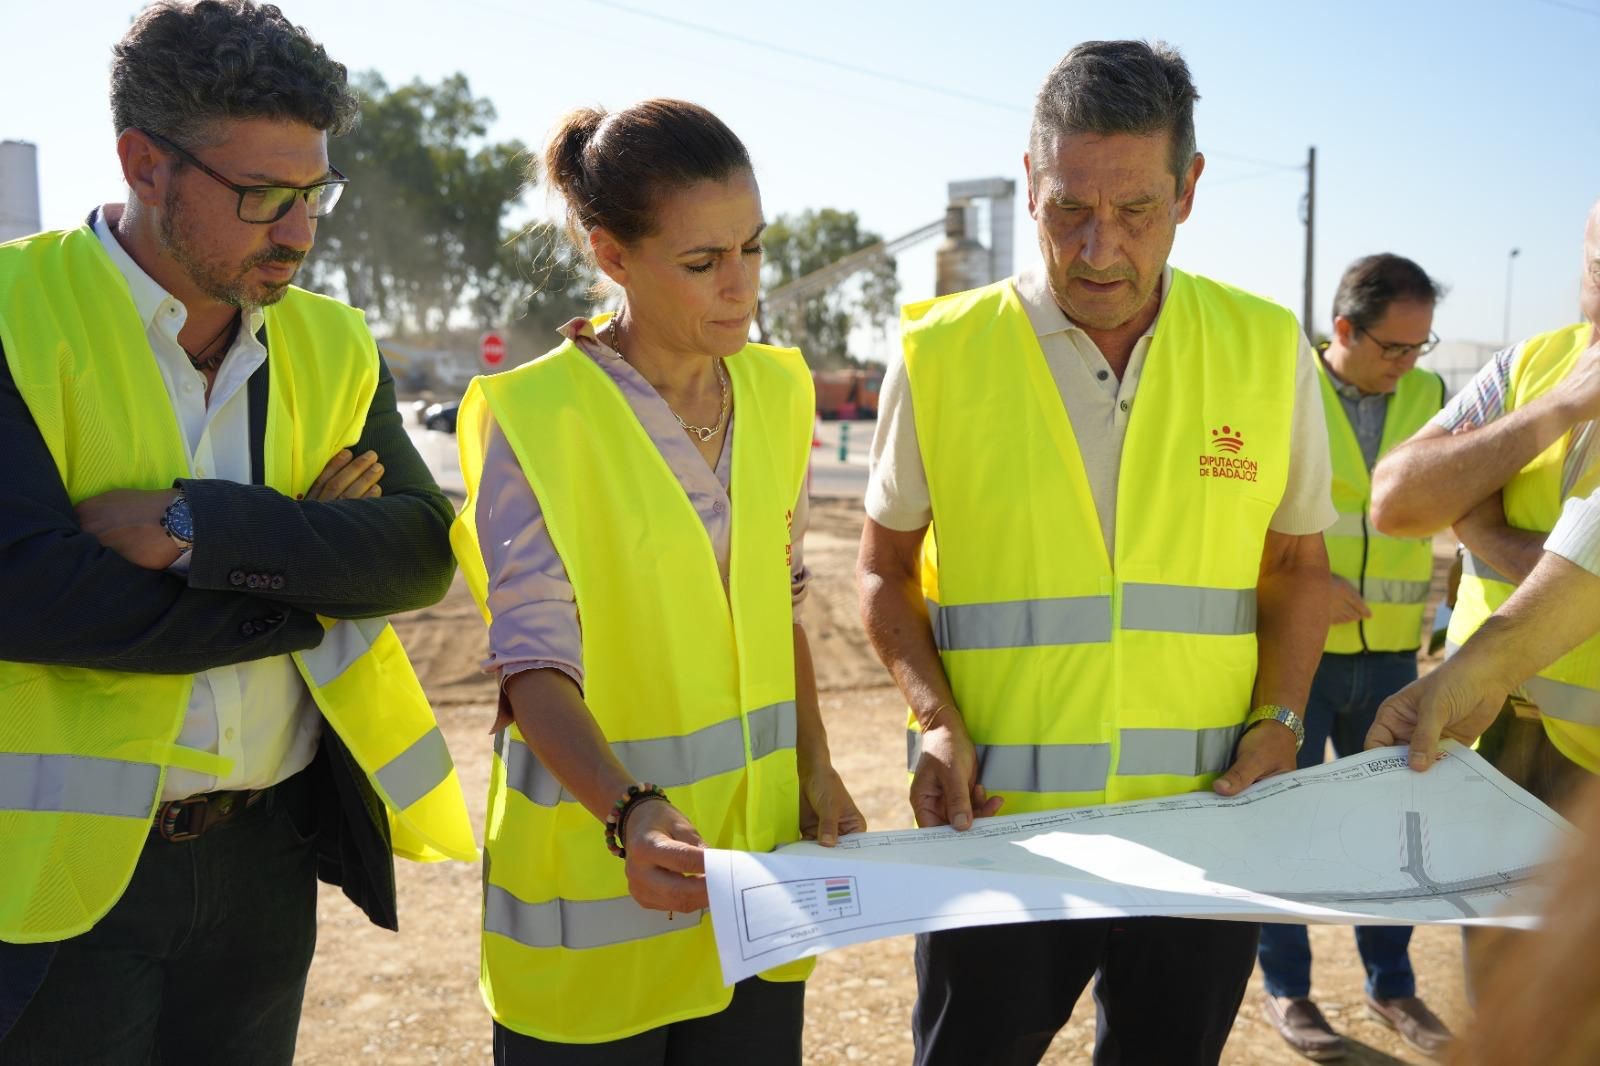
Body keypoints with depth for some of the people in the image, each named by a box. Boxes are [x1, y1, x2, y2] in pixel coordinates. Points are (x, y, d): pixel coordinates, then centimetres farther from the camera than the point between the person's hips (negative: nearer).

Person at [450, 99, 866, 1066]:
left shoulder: (777, 391, 5)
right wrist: (630, 814, -31)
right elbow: (535, 666, -16)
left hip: (760, 869, 5)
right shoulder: (535, 417, -13)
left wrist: (816, 770, 5)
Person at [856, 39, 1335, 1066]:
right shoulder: (941, 354, -6)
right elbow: (887, 569, 4)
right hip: (996, 825, -1)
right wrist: (937, 719, -11)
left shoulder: (1269, 350, -1)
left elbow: (1298, 563, 10)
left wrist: (1279, 722, -5)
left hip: (1205, 826, 2)